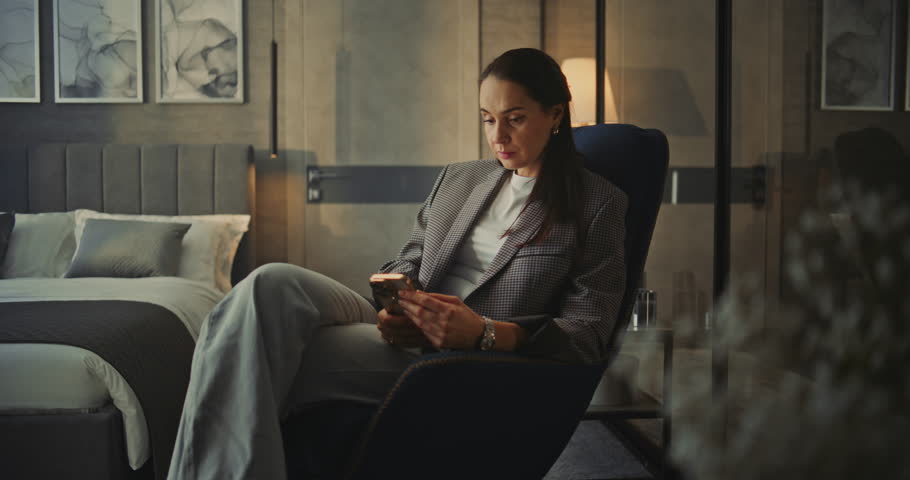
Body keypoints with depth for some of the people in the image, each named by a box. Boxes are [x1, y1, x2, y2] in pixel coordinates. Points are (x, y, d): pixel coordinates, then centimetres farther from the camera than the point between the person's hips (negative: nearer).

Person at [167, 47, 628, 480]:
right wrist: (398, 307, -6)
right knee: (272, 284, -28)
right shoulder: (456, 180, 21)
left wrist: (485, 332, -20)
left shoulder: (599, 204, 5)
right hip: (404, 335, 6)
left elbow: (587, 335, -2)